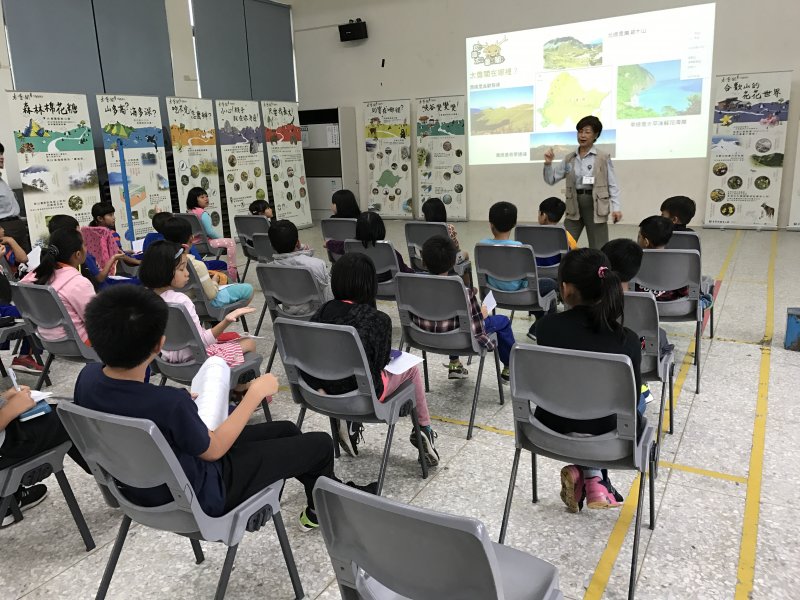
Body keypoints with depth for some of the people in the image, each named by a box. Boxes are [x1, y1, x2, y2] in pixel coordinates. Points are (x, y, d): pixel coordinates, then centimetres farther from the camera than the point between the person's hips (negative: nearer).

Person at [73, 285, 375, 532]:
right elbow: (213, 450, -21)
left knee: (286, 430, 20)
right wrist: (255, 393, -14)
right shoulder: (170, 403, -40)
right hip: (196, 496, -8)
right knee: (320, 443, 6)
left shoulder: (88, 377, -16)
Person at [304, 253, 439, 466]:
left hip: (327, 389, 4)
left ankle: (350, 423, 21)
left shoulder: (324, 311, -7)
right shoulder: (378, 319, -19)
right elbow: (380, 362, -8)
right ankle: (424, 430, 30)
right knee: (411, 366, 22)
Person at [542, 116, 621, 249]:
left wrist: (616, 207, -13)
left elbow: (612, 185, -3)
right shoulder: (569, 158, 10)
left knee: (598, 250, 2)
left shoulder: (603, 158, -1)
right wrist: (548, 163, -6)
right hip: (575, 206, 3)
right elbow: (551, 179, 10)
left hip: (595, 205, -3)